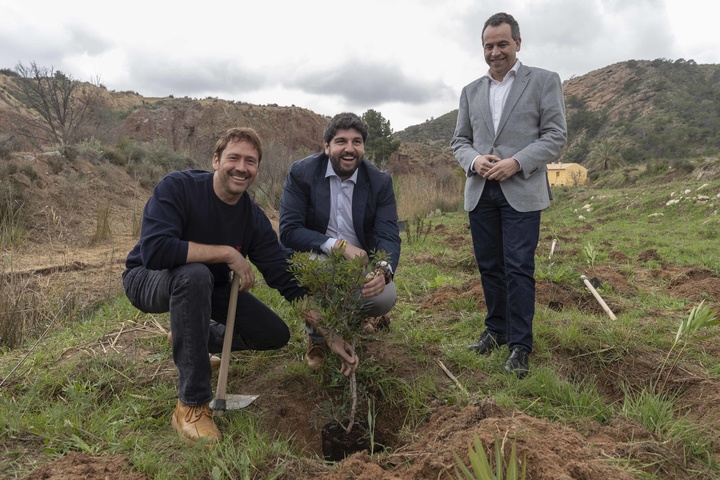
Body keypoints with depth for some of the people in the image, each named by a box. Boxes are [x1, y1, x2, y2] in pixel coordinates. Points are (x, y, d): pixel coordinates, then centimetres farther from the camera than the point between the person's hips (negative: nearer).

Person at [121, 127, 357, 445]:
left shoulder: (254, 219, -12)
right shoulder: (177, 187, -25)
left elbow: (289, 281, -13)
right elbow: (155, 250, -39)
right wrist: (229, 253, -33)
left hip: (207, 286, 5)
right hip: (149, 279, -5)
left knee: (275, 335, -4)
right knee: (195, 274, -39)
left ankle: (191, 336, 22)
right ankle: (192, 406, -29)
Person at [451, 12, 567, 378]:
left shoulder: (544, 81, 4)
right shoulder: (471, 91, 15)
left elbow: (555, 135, -2)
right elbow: (459, 140, 14)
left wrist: (516, 162, -16)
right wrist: (474, 160, -9)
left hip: (521, 190, -4)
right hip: (480, 192, 4)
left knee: (518, 269, -6)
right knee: (489, 266, 10)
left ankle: (520, 346, 2)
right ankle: (496, 330, 25)